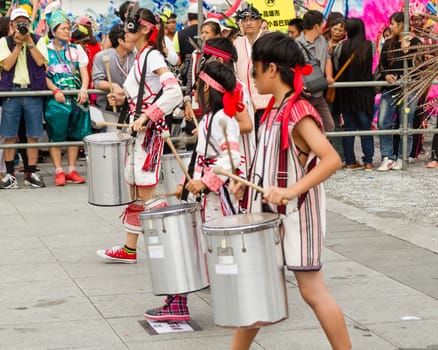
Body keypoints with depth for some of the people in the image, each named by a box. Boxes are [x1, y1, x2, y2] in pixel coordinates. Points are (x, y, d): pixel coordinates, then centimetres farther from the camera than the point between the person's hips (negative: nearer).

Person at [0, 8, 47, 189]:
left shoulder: (38, 40, 8)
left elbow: (40, 61, -8)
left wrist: (29, 41, -10)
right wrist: (18, 44, -9)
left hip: (33, 92, 1)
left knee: (33, 136, 3)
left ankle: (31, 173, 10)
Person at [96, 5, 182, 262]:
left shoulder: (152, 56, -13)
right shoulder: (140, 57, 14)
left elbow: (174, 92, -26)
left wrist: (146, 117, -27)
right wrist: (123, 99, 10)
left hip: (150, 130, -10)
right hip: (137, 128, 10)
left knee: (145, 192, -7)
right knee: (134, 189, 11)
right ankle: (130, 249, 16)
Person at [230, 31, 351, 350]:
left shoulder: (299, 113, -19)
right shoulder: (273, 111, 8)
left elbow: (332, 159, -29)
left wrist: (292, 190, -36)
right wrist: (248, 184, 10)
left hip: (296, 214, -9)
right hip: (268, 214, 9)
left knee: (312, 291, -2)